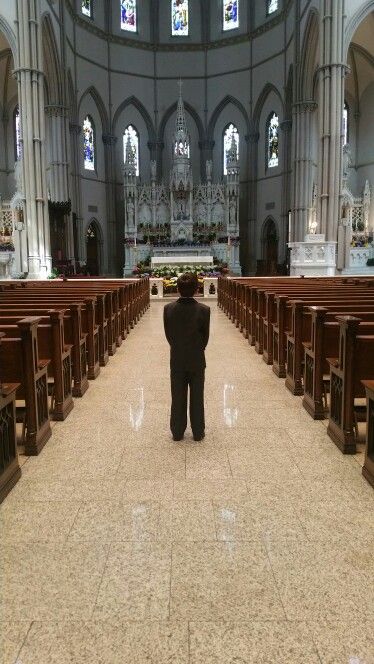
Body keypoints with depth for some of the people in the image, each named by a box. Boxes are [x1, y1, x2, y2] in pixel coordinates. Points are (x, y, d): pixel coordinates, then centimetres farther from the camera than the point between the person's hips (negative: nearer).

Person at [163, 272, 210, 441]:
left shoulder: (168, 309, -12)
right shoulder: (204, 310, -17)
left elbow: (168, 335, -2)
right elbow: (205, 336, -5)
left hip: (176, 360, 1)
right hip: (197, 361, -1)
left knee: (178, 398, 13)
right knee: (197, 398, 12)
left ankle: (177, 432, 23)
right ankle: (198, 432, 22)